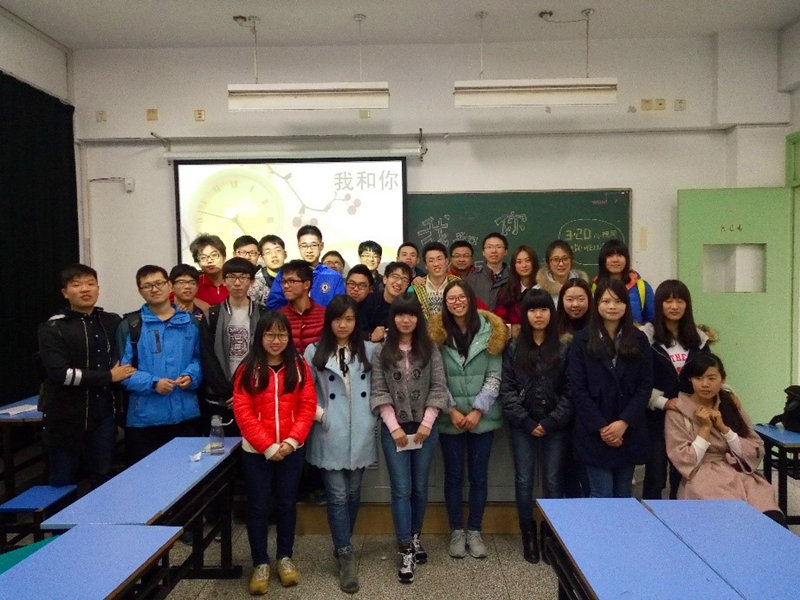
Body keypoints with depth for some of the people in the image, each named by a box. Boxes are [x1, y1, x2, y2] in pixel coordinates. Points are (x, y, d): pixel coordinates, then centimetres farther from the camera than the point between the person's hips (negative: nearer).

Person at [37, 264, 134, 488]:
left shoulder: (113, 322, 7)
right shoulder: (53, 329, -5)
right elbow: (60, 373, -17)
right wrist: (109, 376, -13)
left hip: (103, 415, 3)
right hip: (65, 418, -3)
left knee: (103, 478, 11)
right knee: (63, 481, 8)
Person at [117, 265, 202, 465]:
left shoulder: (190, 322, 8)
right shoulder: (130, 325, 1)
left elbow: (199, 358, 11)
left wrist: (191, 376, -9)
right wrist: (152, 383, -17)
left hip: (185, 413, 2)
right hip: (145, 417, -2)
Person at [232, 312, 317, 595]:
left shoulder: (299, 366, 0)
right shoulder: (247, 369, -6)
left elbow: (307, 406, -2)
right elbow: (243, 412, -10)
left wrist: (292, 440, -13)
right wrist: (268, 446, -14)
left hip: (292, 450, 2)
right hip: (256, 451, -1)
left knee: (287, 503, 14)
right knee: (258, 506, 9)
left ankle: (285, 557, 31)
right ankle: (260, 563, 25)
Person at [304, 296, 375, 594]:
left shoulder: (368, 350, 5)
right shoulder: (314, 352, 0)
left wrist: (373, 415, -1)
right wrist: (319, 414, -10)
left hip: (360, 434, 2)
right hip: (330, 434, -2)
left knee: (353, 494, 13)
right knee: (337, 496, 0)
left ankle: (342, 546, 31)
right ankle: (346, 556, 10)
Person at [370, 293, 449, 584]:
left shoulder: (430, 349, 2)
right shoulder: (381, 352, 0)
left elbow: (439, 388, -2)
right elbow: (379, 392, -4)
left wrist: (427, 423, -10)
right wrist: (394, 426, -11)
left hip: (425, 427, 1)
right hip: (394, 429, -1)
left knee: (420, 487, 12)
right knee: (401, 489, 0)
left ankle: (415, 537, 31)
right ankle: (406, 551, 7)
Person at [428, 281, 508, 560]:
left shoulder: (490, 330, -3)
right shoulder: (437, 333, -3)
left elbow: (494, 376, -4)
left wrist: (478, 410, -10)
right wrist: (451, 410, -10)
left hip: (482, 416, 1)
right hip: (450, 418, 0)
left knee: (479, 476, 10)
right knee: (454, 476, 10)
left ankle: (474, 531, 25)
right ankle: (456, 531, 24)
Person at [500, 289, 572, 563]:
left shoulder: (564, 349, 0)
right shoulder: (514, 349, 3)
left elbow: (569, 391, -4)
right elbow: (507, 389, -2)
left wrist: (550, 422, -11)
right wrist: (526, 422, -9)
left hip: (555, 427, -1)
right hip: (523, 426, 1)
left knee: (553, 481, 6)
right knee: (524, 481, 8)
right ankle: (529, 535, 23)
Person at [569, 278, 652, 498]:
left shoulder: (639, 340, 6)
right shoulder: (582, 340, -1)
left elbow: (645, 386, 1)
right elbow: (578, 388, -5)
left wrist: (624, 422, -11)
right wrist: (601, 427, -12)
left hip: (630, 432, 3)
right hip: (594, 433, -2)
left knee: (623, 494, 12)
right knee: (601, 495, 0)